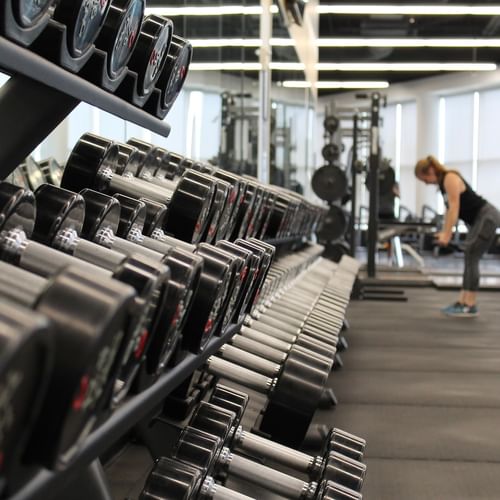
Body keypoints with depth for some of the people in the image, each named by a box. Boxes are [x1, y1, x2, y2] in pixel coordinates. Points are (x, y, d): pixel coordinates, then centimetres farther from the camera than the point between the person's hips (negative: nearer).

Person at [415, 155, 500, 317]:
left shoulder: (450, 178, -18)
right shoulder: (443, 182, 10)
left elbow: (454, 208, -23)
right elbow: (449, 209, 15)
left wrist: (447, 234, -24)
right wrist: (444, 231, 12)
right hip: (479, 219, 10)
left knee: (471, 259, -11)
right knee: (469, 259, 9)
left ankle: (470, 307, -9)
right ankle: (462, 302, 11)